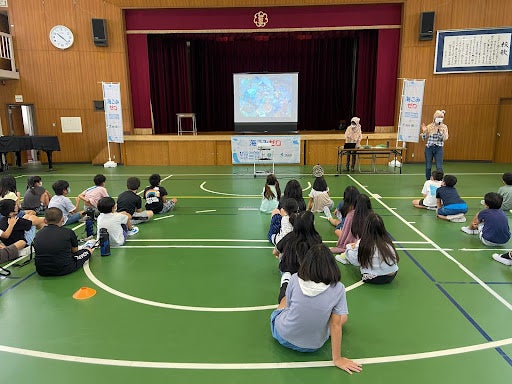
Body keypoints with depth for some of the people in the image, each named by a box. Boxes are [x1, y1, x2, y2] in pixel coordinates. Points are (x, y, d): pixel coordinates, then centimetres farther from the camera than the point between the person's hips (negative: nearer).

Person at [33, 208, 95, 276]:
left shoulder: (38, 235, 1)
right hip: (65, 270, -4)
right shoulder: (68, 232, -8)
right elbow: (75, 251, 11)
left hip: (42, 272, 4)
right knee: (88, 250, 19)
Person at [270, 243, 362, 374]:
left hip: (282, 335, 2)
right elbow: (336, 325, -16)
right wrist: (337, 359, -5)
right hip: (313, 346, -1)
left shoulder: (295, 279, -18)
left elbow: (289, 303, -1)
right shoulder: (338, 289, -20)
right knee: (343, 316, 23)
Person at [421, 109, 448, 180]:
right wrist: (424, 131, -14)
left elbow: (444, 138, -9)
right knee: (428, 167, 6)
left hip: (439, 148, -1)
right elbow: (424, 138, 4)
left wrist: (439, 131, -21)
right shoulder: (429, 126, 1)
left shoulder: (444, 127, 2)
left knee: (439, 167, -6)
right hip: (429, 148, 1)